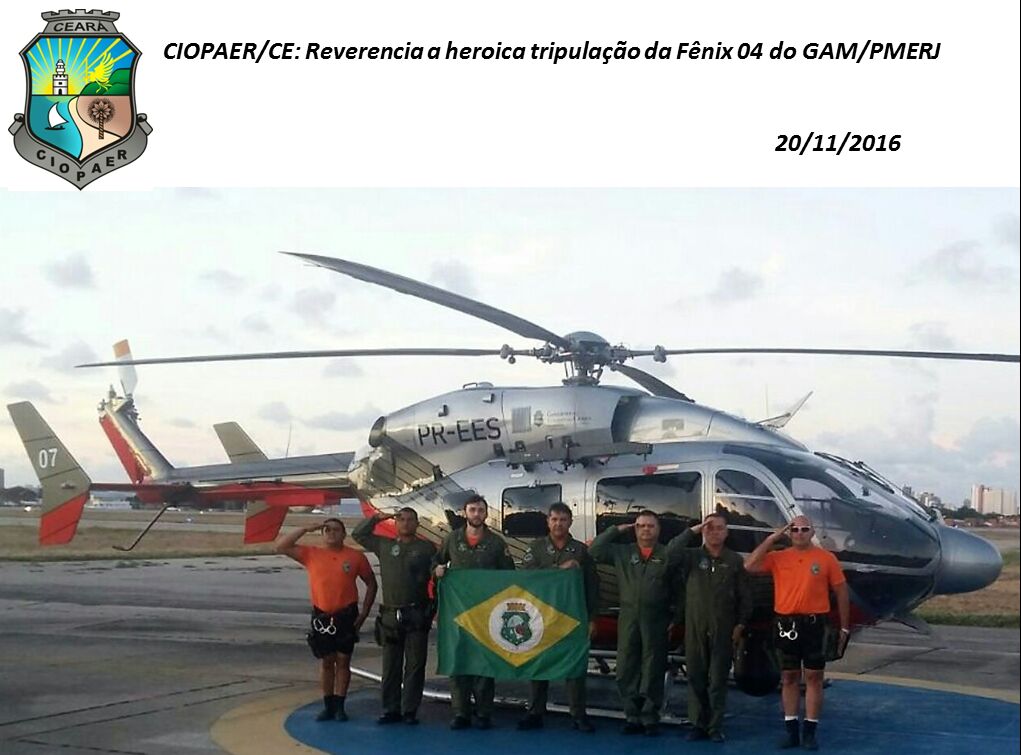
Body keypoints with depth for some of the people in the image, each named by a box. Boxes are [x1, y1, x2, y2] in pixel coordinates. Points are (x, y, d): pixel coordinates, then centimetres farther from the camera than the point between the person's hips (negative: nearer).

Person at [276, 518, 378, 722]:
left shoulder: (355, 556, 0)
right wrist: (306, 529, -8)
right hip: (321, 617, 1)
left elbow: (371, 584, 6)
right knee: (326, 662, 7)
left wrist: (364, 613, 0)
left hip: (346, 617, -1)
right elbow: (281, 546, -4)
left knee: (343, 661, 4)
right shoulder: (311, 554, 2)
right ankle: (328, 707, 14)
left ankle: (339, 706, 10)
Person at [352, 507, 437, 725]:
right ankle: (391, 709, 11)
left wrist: (435, 606, -9)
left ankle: (410, 710, 4)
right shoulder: (384, 545, 14)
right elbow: (358, 534, 21)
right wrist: (376, 518, 10)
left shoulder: (427, 548, 5)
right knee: (390, 666, 5)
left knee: (414, 665, -1)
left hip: (416, 616, -3)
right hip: (390, 615, 3)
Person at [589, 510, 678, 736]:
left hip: (655, 621, -3)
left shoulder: (667, 555, 1)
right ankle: (633, 717, 12)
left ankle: (650, 719, 7)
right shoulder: (622, 552, 10)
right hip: (628, 618, 3)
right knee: (626, 670, 4)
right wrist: (616, 530, 5)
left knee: (653, 671, 2)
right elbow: (594, 551, 5)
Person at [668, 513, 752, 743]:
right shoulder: (692, 556, 5)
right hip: (695, 627, 1)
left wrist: (741, 624, -2)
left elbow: (744, 595, 5)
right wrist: (692, 530, -14)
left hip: (723, 629, -1)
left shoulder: (735, 560, 4)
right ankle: (698, 724, 12)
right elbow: (671, 552, -16)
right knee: (696, 678, 4)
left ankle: (715, 727, 7)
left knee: (718, 680, 1)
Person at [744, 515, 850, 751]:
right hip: (786, 624, 2)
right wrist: (771, 538, -9)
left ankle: (809, 731, 9)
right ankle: (791, 730, 17)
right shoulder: (777, 558, 4)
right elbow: (749, 565, -10)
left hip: (814, 623, -2)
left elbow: (841, 593, 4)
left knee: (814, 677, 3)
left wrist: (845, 627, 4)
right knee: (789, 678, 9)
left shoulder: (826, 559, 0)